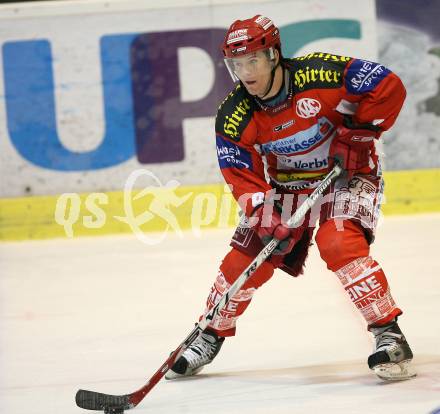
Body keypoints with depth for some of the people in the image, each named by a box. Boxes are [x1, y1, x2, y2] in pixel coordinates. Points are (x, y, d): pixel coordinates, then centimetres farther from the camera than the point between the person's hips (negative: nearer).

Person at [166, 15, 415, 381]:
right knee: (245, 258, -1)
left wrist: (357, 132, -21)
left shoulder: (321, 74, -27)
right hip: (285, 185, 4)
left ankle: (388, 334, -21)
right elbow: (243, 177, -13)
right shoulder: (233, 118, -15)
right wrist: (264, 215, -29)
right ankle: (211, 336, 22)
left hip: (345, 175, -4)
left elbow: (389, 88, -20)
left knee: (340, 245, -29)